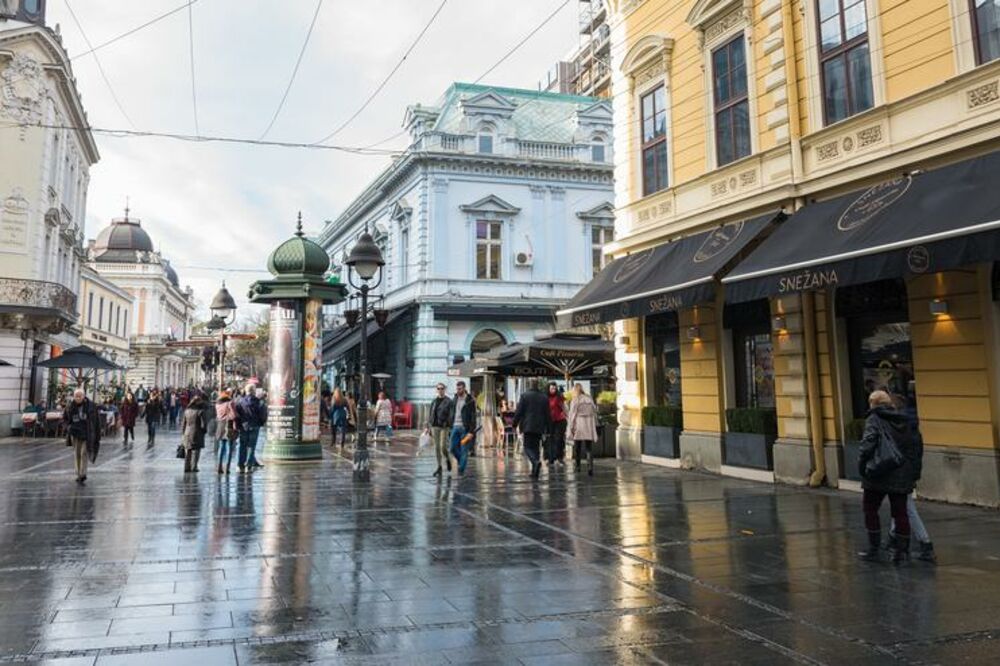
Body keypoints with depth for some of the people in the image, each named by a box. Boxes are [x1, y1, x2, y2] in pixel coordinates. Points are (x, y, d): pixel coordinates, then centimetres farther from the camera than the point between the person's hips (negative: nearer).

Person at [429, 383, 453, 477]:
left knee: (443, 447, -11)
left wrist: (450, 428, -16)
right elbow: (431, 415, 15)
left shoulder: (449, 401, -4)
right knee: (436, 447, 4)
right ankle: (439, 467, 13)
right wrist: (430, 430, 13)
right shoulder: (434, 402, 11)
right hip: (435, 427, 5)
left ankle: (447, 459, 19)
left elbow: (451, 416, -8)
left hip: (444, 427, -5)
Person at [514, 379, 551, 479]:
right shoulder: (544, 397, 6)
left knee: (528, 447, 1)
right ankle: (534, 472, 10)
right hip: (539, 427, 4)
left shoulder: (525, 396, -6)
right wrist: (547, 428, 14)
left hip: (528, 426, -4)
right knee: (535, 447, 12)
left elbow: (519, 412, -6)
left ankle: (536, 461, -28)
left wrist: (515, 424, 4)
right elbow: (548, 414, 8)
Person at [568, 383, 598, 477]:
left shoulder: (575, 400, -4)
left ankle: (577, 465, 24)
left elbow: (572, 415, -6)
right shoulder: (590, 399, 9)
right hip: (589, 426, 3)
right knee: (589, 448, 1)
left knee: (577, 447, 13)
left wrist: (571, 427, -2)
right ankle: (590, 467, -14)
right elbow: (594, 412, 11)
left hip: (579, 425, -3)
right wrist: (595, 424, 16)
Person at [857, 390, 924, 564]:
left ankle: (874, 550, 12)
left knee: (870, 510, 10)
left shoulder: (874, 420, -7)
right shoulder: (907, 421, 10)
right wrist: (914, 473, 13)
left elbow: (867, 444, -20)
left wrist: (862, 466, -13)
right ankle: (902, 551, 13)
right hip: (902, 476, 5)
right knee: (900, 512, 11)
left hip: (878, 475, -5)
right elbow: (918, 447, 10)